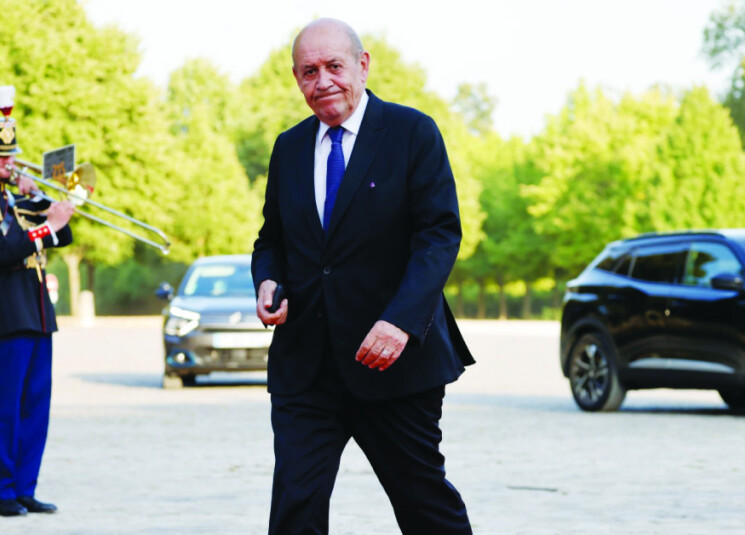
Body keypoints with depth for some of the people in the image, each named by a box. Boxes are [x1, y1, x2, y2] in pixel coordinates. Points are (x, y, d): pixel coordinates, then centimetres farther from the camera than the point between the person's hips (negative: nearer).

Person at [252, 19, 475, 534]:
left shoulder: (413, 132, -4)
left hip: (393, 359, -3)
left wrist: (401, 320, -25)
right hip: (305, 364, 4)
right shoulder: (289, 147, 12)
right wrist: (267, 281, -3)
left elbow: (440, 235, -12)